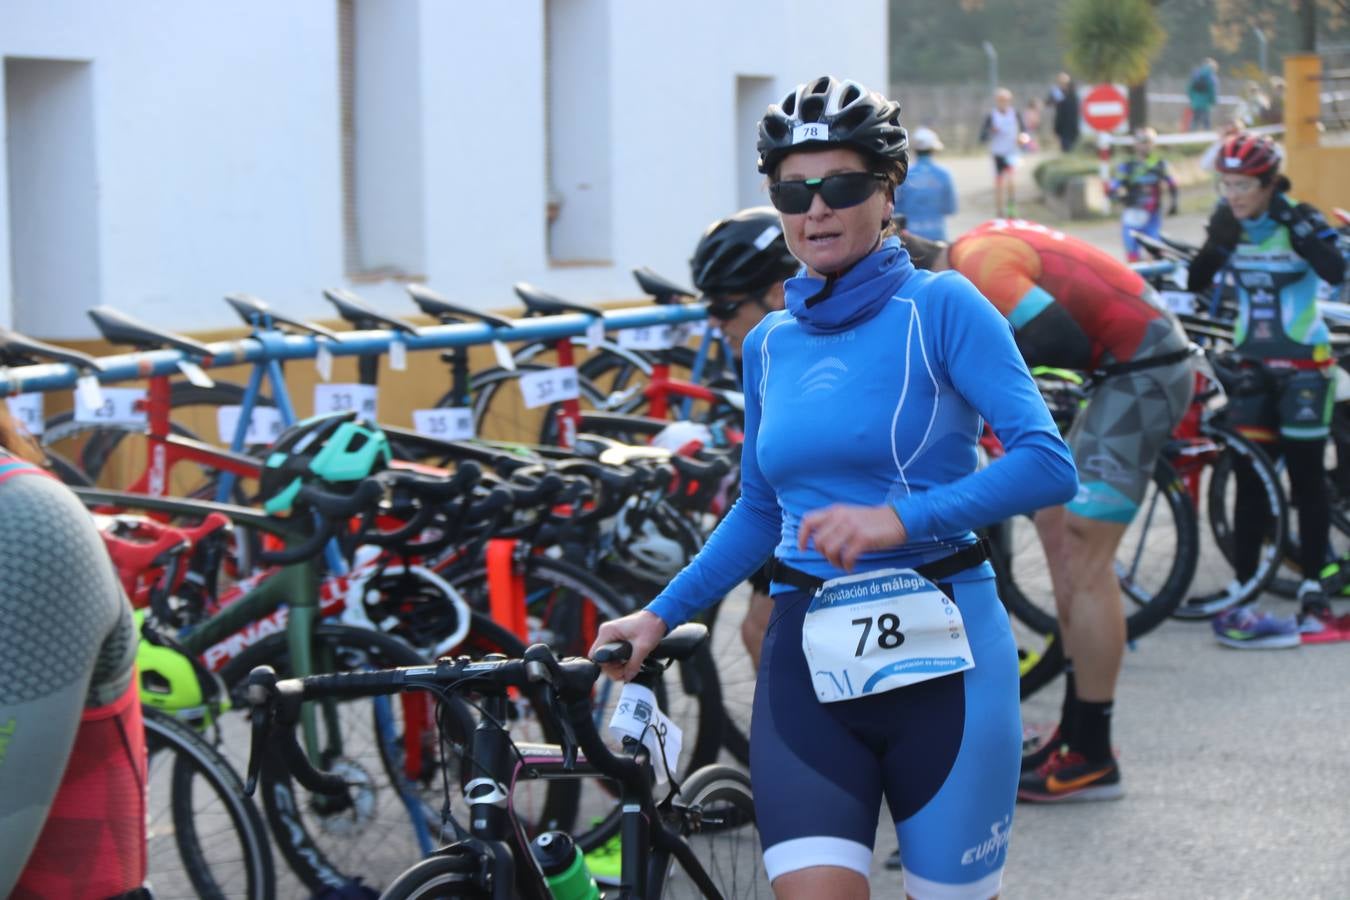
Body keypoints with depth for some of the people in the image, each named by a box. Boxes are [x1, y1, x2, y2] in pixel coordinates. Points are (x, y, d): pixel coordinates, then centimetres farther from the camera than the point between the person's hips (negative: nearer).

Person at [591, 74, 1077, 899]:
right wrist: (661, 615, 12)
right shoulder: (771, 344, 12)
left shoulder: (941, 308, -4)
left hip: (940, 655, -3)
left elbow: (1049, 465, -14)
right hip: (808, 659, 4)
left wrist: (900, 519, -25)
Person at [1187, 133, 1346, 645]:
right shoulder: (1230, 225, 3)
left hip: (1303, 362, -4)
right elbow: (1195, 284, -5)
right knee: (1249, 479, 0)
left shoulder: (1300, 221, -11)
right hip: (1254, 364, 4)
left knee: (1306, 480, 0)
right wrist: (1217, 245, -20)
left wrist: (1294, 222, -32)